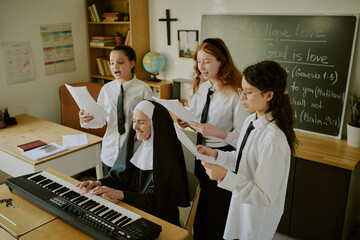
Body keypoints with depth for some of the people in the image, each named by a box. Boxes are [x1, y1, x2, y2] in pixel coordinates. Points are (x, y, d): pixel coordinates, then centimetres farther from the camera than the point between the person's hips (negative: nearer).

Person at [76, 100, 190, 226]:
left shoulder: (167, 155, -18)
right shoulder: (134, 143, 2)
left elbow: (155, 199, -20)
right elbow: (120, 174, 9)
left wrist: (120, 194, -29)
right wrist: (100, 183, -10)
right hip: (129, 208, 6)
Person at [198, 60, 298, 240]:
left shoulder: (274, 139, -31)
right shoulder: (250, 121, -3)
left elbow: (265, 195, -27)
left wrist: (225, 176, -33)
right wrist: (216, 155, -2)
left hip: (259, 218, -8)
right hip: (243, 204, 8)